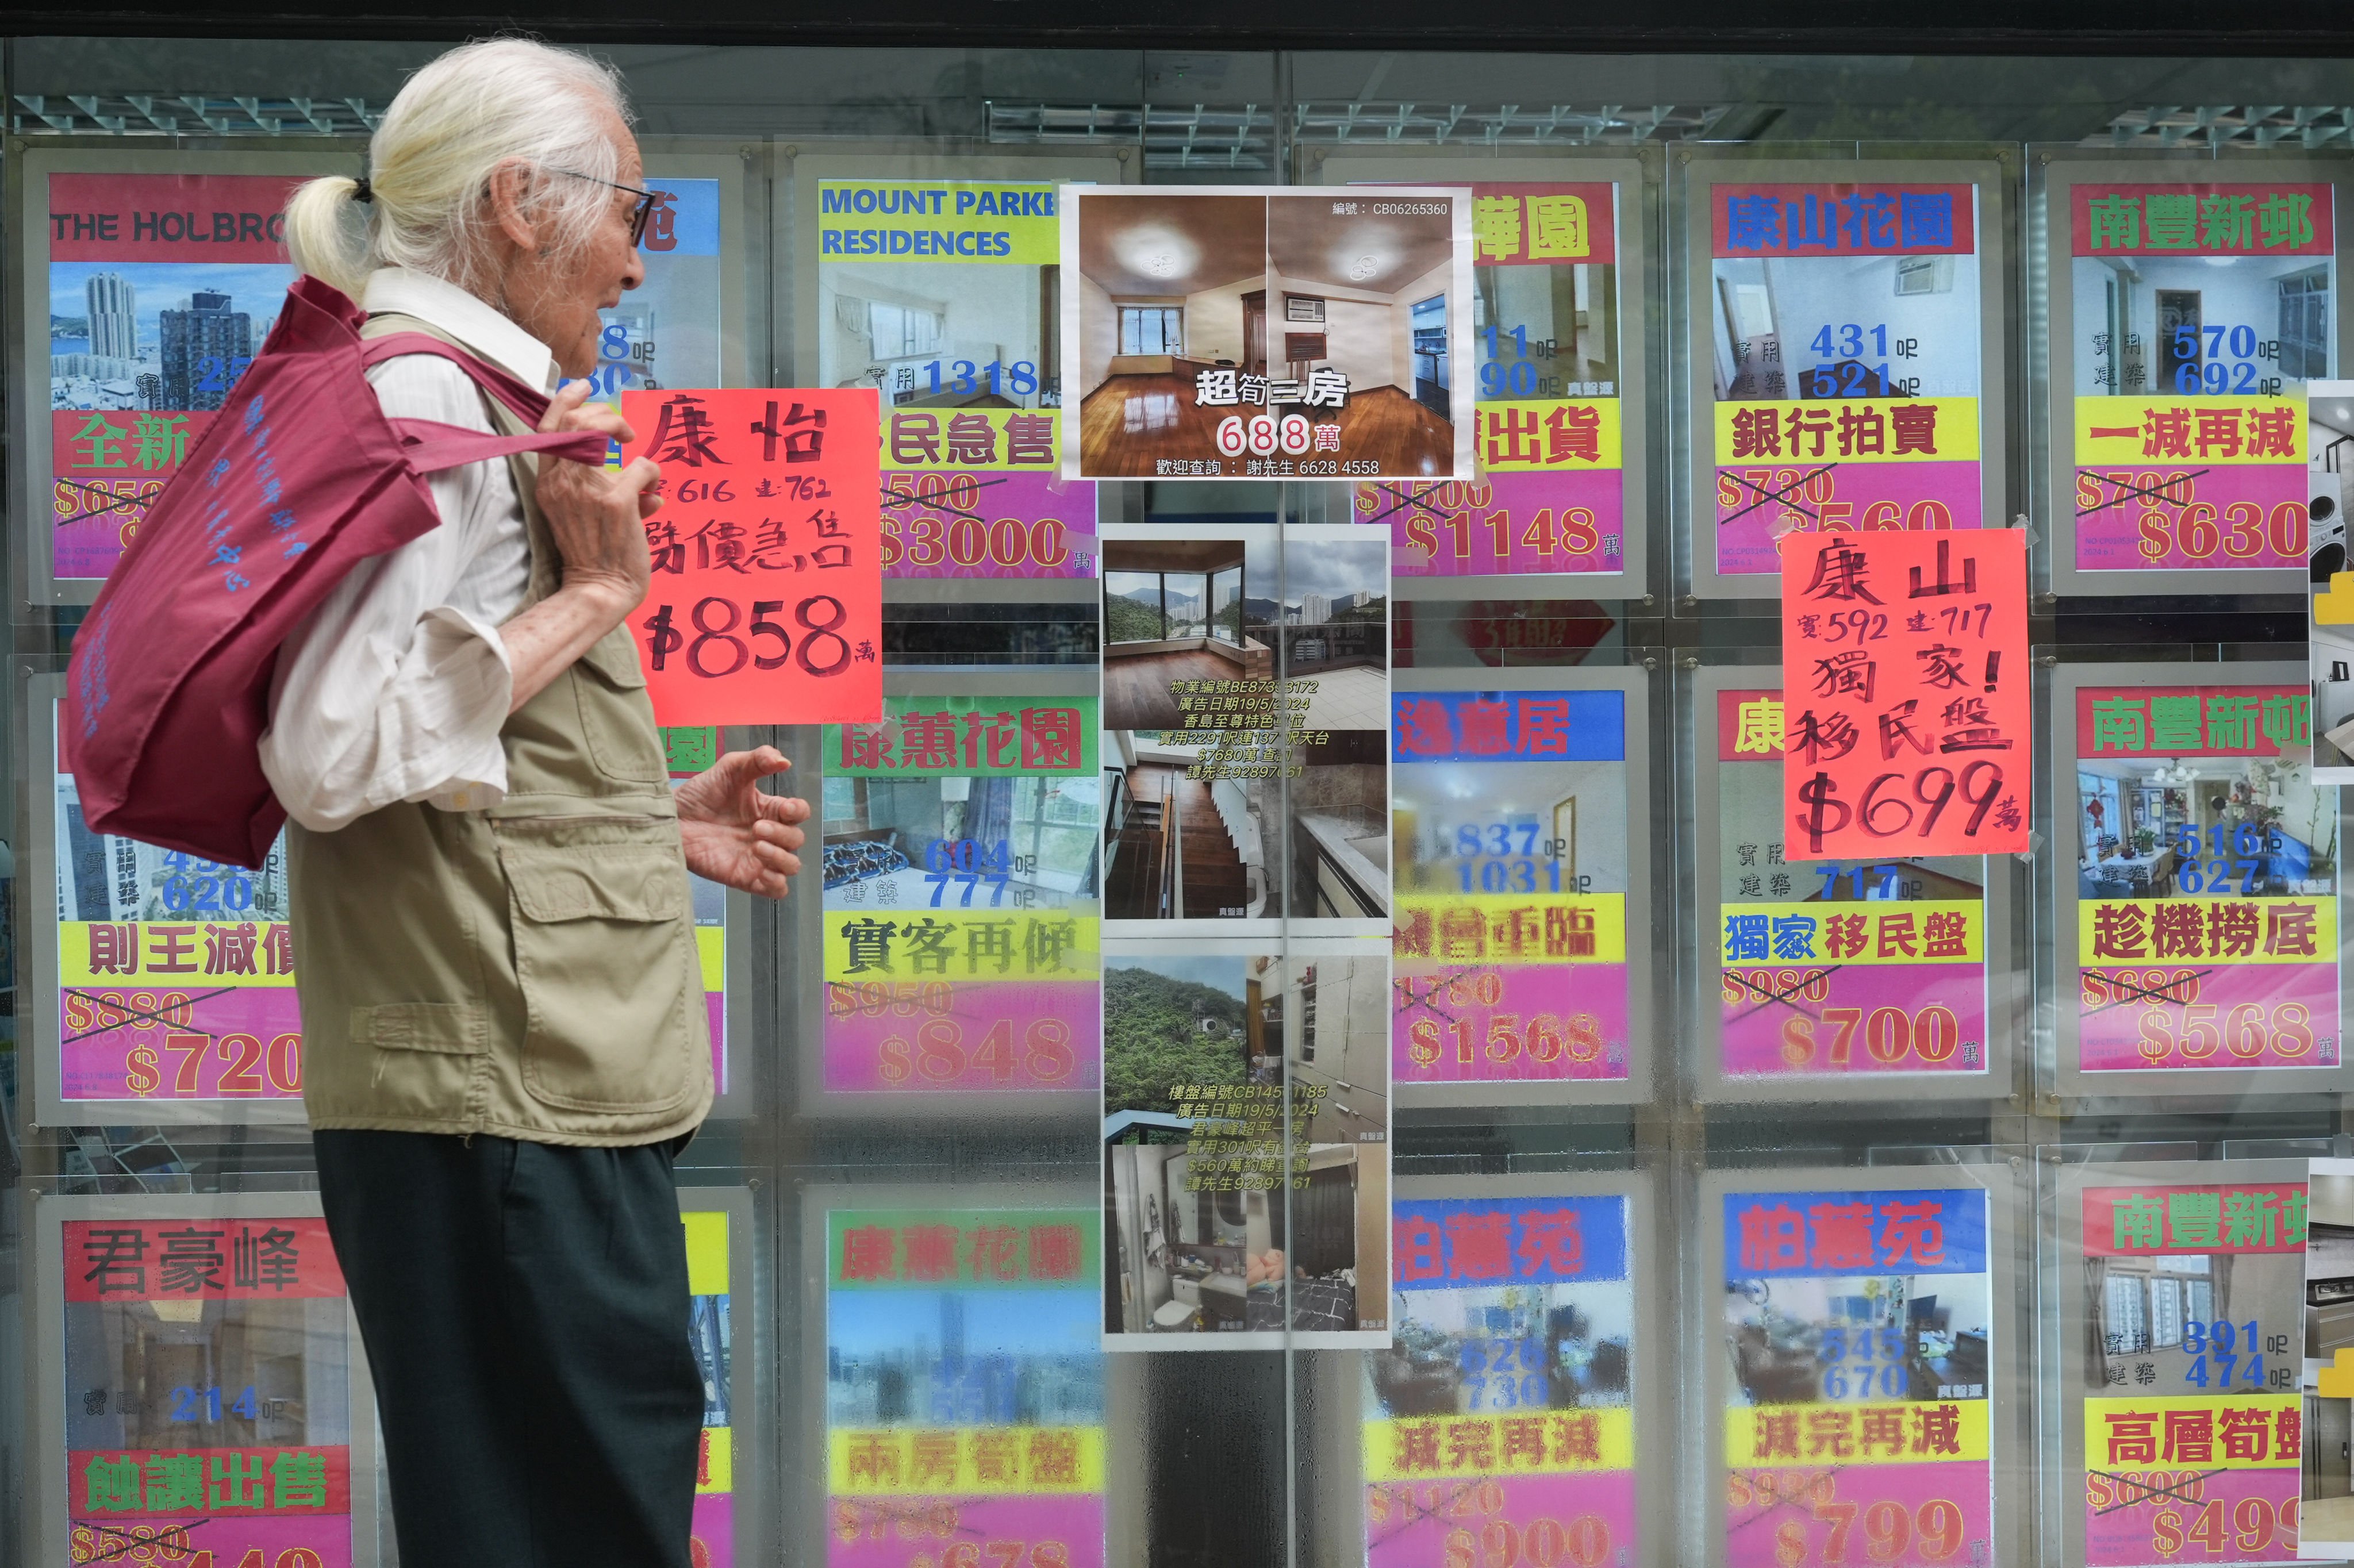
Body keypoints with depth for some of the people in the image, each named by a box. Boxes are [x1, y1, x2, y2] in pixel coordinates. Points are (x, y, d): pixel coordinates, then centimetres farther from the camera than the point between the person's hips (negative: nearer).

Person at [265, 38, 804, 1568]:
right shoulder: (424, 400, -12)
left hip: (546, 1074, 10)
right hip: (498, 1093, -10)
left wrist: (660, 823, 17)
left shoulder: (463, 400, 19)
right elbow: (335, 755, -24)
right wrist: (595, 593, -16)